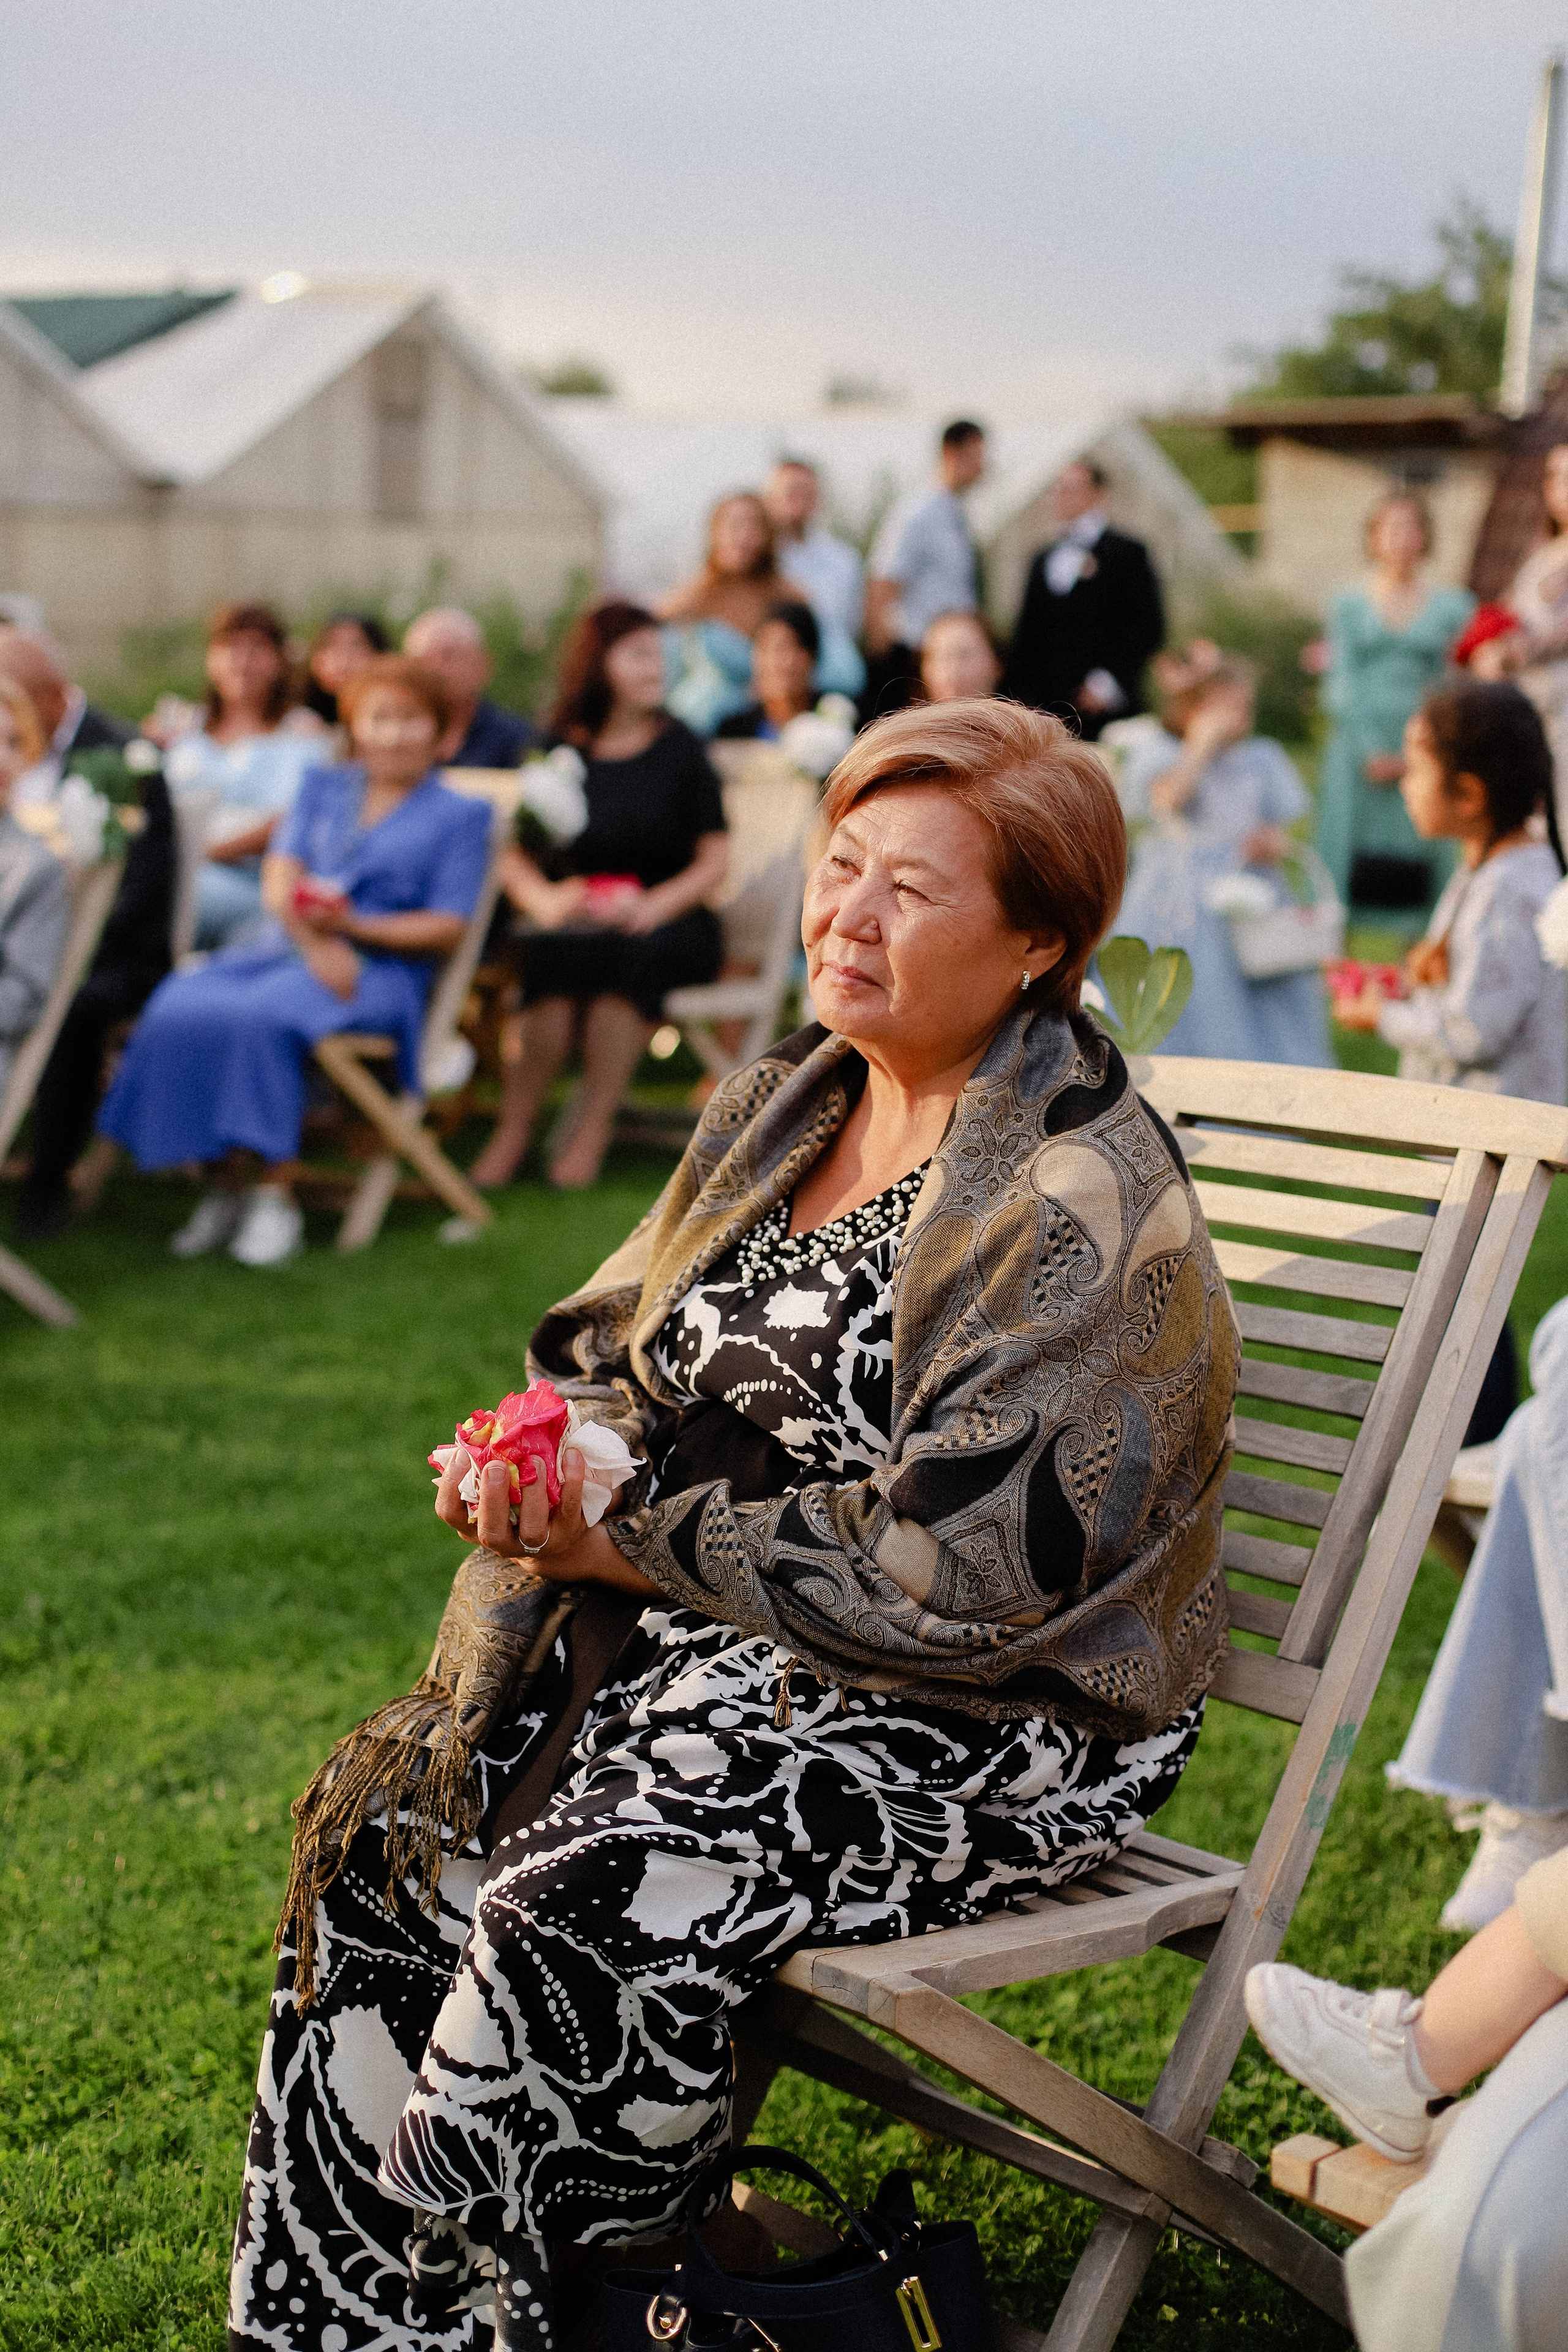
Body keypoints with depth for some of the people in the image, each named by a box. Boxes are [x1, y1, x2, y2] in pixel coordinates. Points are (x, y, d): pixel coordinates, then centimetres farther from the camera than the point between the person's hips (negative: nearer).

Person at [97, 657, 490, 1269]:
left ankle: (273, 1192, -27)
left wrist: (354, 927, -13)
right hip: (284, 945, 4)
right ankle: (224, 1182, -20)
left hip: (380, 968, -4)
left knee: (257, 1017, -35)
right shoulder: (322, 788, 24)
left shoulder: (461, 815, 12)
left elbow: (447, 929, 1)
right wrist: (316, 942, -11)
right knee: (180, 1008, -27)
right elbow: (280, 880, 10)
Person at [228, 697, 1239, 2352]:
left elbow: (956, 1571, -23)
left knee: (585, 1897, -28)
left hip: (998, 1717, -8)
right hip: (730, 1649, 8)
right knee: (387, 1807, -9)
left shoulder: (1079, 1204, -18)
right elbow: (618, 1359, 16)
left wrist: (634, 1543, -15)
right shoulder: (783, 1107, 9)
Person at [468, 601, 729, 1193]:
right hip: (574, 916, 1)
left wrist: (652, 906, -15)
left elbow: (713, 862, 3)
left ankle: (592, 1132, -30)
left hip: (667, 918, -1)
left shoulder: (679, 749, 8)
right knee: (552, 950, -33)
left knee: (628, 953, -35)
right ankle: (513, 1128, -28)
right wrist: (544, 898, -16)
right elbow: (511, 854, 6)